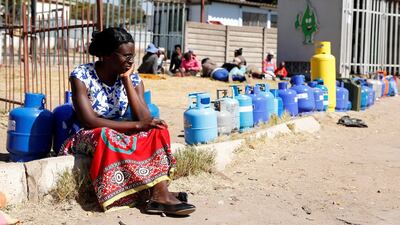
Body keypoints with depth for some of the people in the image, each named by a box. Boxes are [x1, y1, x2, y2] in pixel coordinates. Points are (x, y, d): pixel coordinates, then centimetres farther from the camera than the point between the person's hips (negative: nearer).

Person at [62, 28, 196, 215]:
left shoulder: (133, 78, -3)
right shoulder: (81, 75, -15)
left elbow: (145, 120, -15)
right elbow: (89, 121, -24)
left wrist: (126, 80, -18)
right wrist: (136, 125, -27)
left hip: (121, 136, 4)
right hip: (89, 138, -4)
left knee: (156, 131, -22)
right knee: (107, 136, -37)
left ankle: (161, 193, -39)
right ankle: (158, 193, -32)